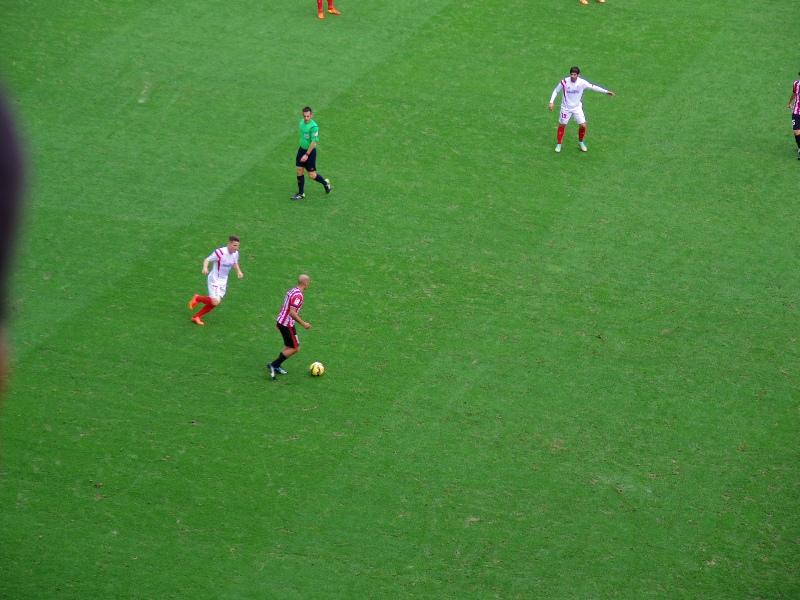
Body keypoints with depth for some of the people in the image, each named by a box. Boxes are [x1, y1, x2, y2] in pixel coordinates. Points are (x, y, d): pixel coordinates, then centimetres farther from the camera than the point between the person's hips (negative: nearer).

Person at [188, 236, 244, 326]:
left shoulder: (235, 253, -2)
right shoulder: (220, 252, -24)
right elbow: (207, 260, -17)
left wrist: (238, 271, 0)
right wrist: (205, 268, -37)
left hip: (223, 281, 7)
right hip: (214, 280, -7)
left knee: (214, 303, 10)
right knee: (215, 302, -17)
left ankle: (196, 317, 26)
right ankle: (197, 298, 11)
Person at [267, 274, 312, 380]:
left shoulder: (292, 291, 9)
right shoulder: (298, 295, -22)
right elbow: (292, 313, -28)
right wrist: (303, 324, -22)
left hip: (280, 321, 10)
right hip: (287, 325, -10)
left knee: (289, 346, 20)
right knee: (295, 348, 0)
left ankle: (276, 367, 20)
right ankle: (274, 365, -2)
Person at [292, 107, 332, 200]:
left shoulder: (314, 126, -23)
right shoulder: (302, 122, 2)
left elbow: (314, 142, -23)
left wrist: (307, 155, -24)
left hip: (310, 151, -7)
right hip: (301, 149, 7)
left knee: (312, 175, -1)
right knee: (299, 170, 5)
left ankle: (325, 183, 28)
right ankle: (301, 193, 17)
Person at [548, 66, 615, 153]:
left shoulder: (582, 82, -17)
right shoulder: (564, 82, -19)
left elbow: (593, 87, -4)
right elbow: (556, 91, -4)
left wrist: (606, 91, -3)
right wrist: (551, 102, -13)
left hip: (577, 107, 1)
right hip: (566, 108, -1)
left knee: (583, 125, -4)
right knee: (562, 125, 6)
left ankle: (581, 142, 22)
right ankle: (558, 144, 25)